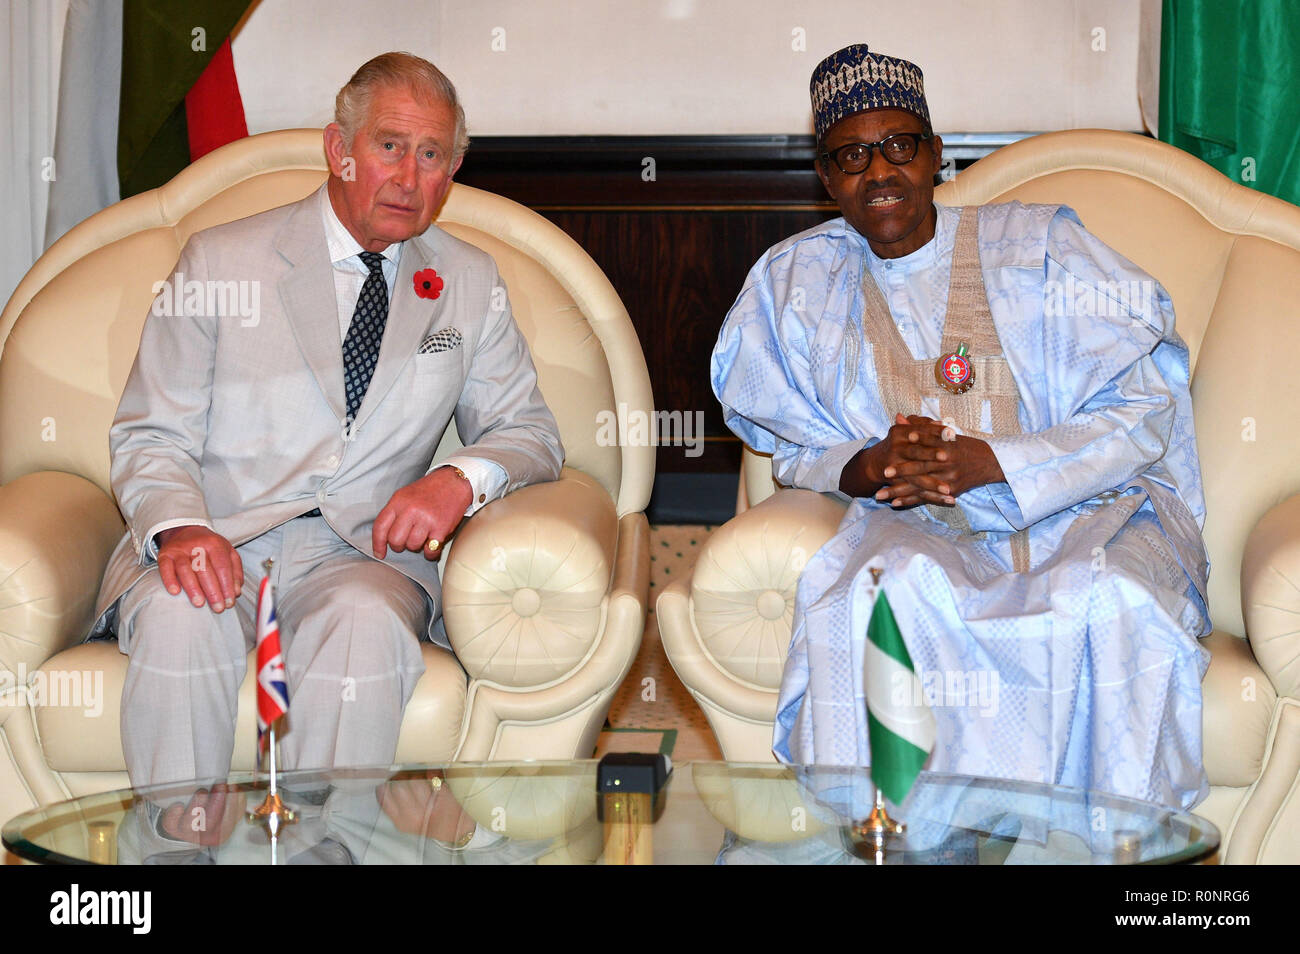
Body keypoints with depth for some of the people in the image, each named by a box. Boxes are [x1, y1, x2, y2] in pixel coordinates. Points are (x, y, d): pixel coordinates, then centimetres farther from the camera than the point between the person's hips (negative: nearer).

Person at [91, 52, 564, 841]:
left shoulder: (471, 284, 15)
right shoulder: (220, 261, 7)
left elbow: (531, 434, 16)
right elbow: (151, 437, 5)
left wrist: (463, 479, -9)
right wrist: (179, 527, -18)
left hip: (363, 549, 1)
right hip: (219, 541, 0)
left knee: (365, 623, -35)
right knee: (182, 617, -35)